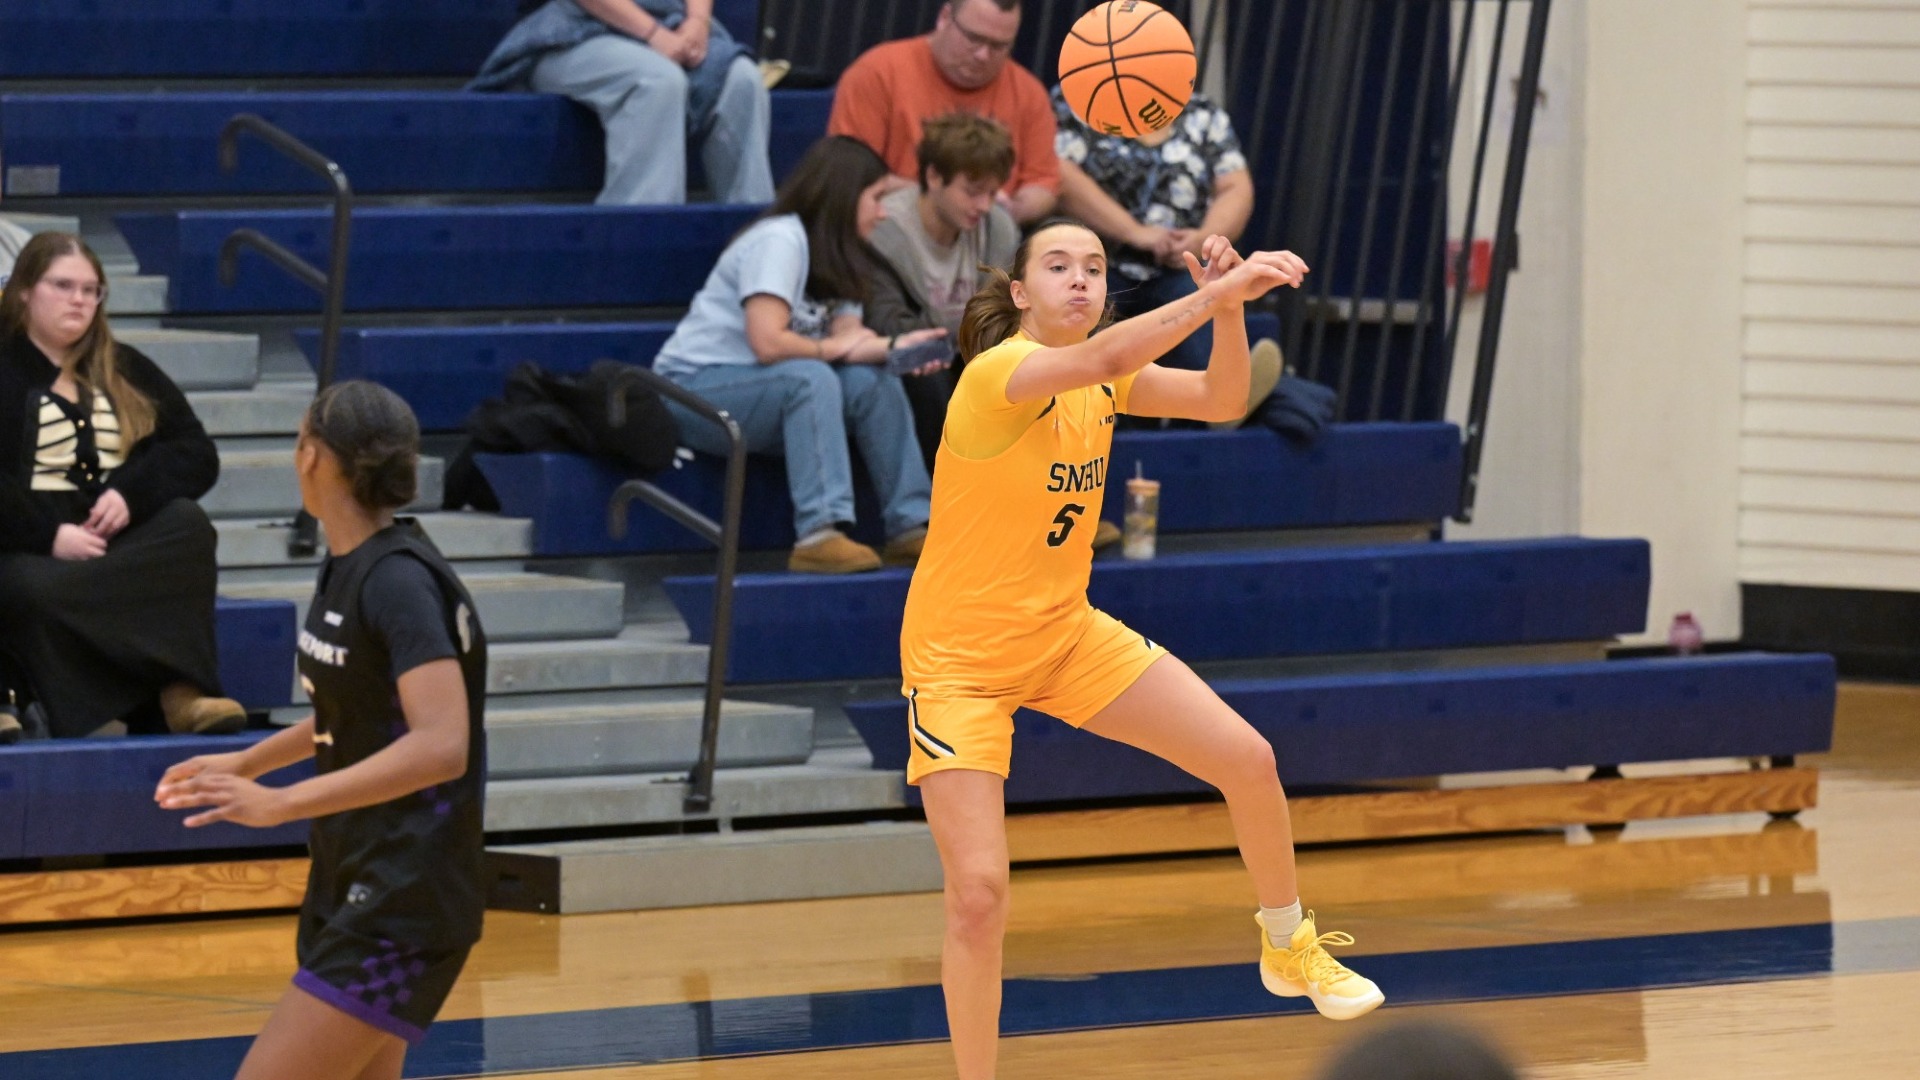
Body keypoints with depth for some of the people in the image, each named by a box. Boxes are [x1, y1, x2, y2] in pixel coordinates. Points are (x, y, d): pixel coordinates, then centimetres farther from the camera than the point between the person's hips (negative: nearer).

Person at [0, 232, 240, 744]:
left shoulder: (125, 371, 19)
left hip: (121, 543, 4)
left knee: (189, 527, -28)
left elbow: (198, 454, 10)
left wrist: (131, 495, -10)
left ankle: (182, 693, -40)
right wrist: (50, 536, -22)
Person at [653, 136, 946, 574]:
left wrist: (894, 347, -21)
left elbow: (849, 339, -1)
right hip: (691, 387, -9)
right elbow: (768, 343, -27)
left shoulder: (838, 260, 13)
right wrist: (832, 348, -11)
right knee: (810, 378, -33)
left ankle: (910, 528, -13)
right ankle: (819, 534, -42)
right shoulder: (780, 240, -16)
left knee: (873, 381, -11)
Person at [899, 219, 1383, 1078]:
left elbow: (1219, 400, 0)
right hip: (960, 660, -7)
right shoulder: (999, 370, -23)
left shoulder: (1103, 378, 1)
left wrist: (1227, 308, -18)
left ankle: (1289, 950, 23)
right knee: (978, 892, -15)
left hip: (1067, 634, 7)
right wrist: (1217, 293, -50)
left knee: (1248, 760, 0)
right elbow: (1098, 359, -41)